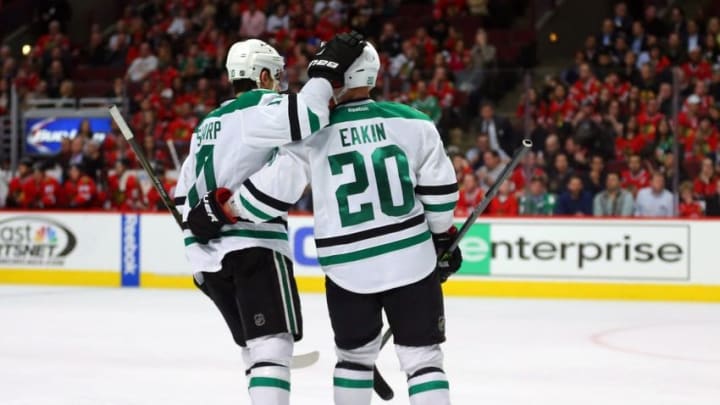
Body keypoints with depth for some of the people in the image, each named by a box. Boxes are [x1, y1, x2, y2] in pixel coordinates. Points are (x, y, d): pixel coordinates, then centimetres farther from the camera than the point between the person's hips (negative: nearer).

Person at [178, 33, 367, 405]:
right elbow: (300, 120, -27)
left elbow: (185, 192, 26)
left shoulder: (208, 124, 23)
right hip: (251, 245, -9)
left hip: (209, 249, 9)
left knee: (253, 345, 18)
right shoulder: (260, 105, -4)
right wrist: (326, 71, -17)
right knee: (272, 344, -14)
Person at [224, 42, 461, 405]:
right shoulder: (413, 122, -1)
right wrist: (443, 237, 19)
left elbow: (269, 193, -3)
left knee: (355, 355, 21)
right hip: (411, 259, 0)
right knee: (422, 357, 5)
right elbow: (439, 191, 4)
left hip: (347, 270, 0)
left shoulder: (311, 134, -5)